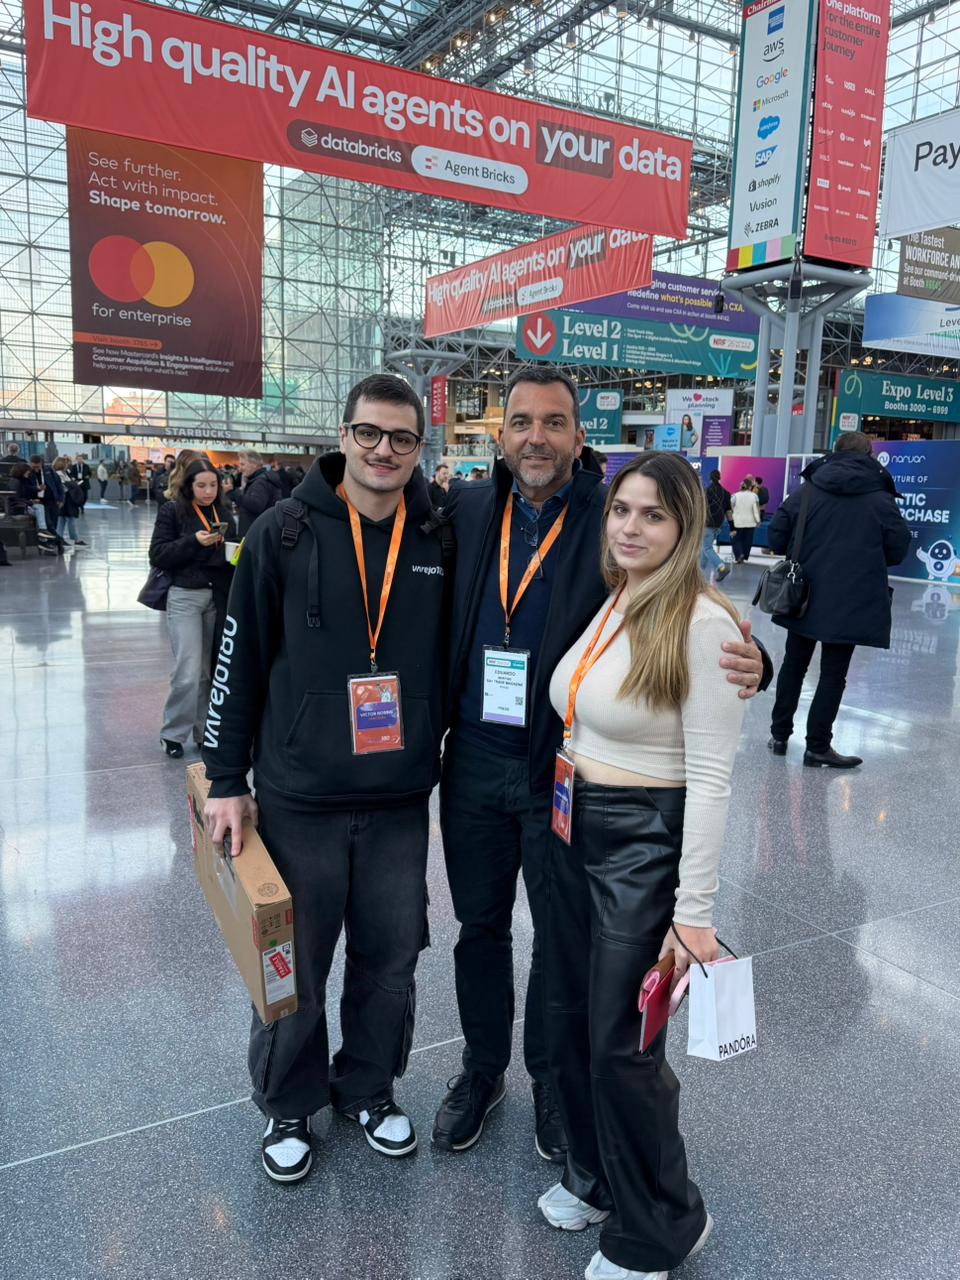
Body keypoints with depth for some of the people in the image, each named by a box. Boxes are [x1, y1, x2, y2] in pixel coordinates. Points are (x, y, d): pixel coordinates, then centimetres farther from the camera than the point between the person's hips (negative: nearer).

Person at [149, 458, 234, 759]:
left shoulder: (221, 512, 10)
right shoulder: (172, 510, -2)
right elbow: (157, 555, -6)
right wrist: (194, 541, -18)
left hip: (216, 596, 4)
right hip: (185, 597, -4)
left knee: (209, 669, 6)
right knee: (189, 671, -9)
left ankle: (203, 730, 18)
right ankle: (173, 734, 9)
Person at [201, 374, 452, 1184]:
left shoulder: (440, 542, 0)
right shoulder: (283, 534, -7)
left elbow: (456, 658, 9)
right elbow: (240, 660, -4)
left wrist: (442, 755, 10)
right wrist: (227, 780, -3)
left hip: (401, 801, 2)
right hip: (298, 799, -2)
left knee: (390, 961, 15)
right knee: (293, 968, 12)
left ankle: (369, 1087, 40)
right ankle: (289, 1104, 36)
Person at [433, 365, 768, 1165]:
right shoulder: (467, 511, -1)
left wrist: (746, 664, -29)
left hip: (567, 772, -2)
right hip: (475, 763, 3)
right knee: (480, 926, 19)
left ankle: (550, 1080, 42)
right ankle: (481, 1071, 43)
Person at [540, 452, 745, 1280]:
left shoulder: (702, 622, -17)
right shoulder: (605, 604, 6)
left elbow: (711, 776, -18)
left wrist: (694, 910, -17)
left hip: (646, 845, -7)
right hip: (573, 833, 7)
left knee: (621, 1046, 6)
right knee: (568, 1021, 19)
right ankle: (595, 1177, 45)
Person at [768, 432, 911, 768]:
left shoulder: (809, 489, 0)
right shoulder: (881, 498, -3)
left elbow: (777, 536, -4)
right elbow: (897, 550, -2)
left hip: (806, 596, 2)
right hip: (851, 602, -2)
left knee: (794, 665, 15)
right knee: (833, 674, 5)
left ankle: (779, 734, 21)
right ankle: (817, 747, 8)